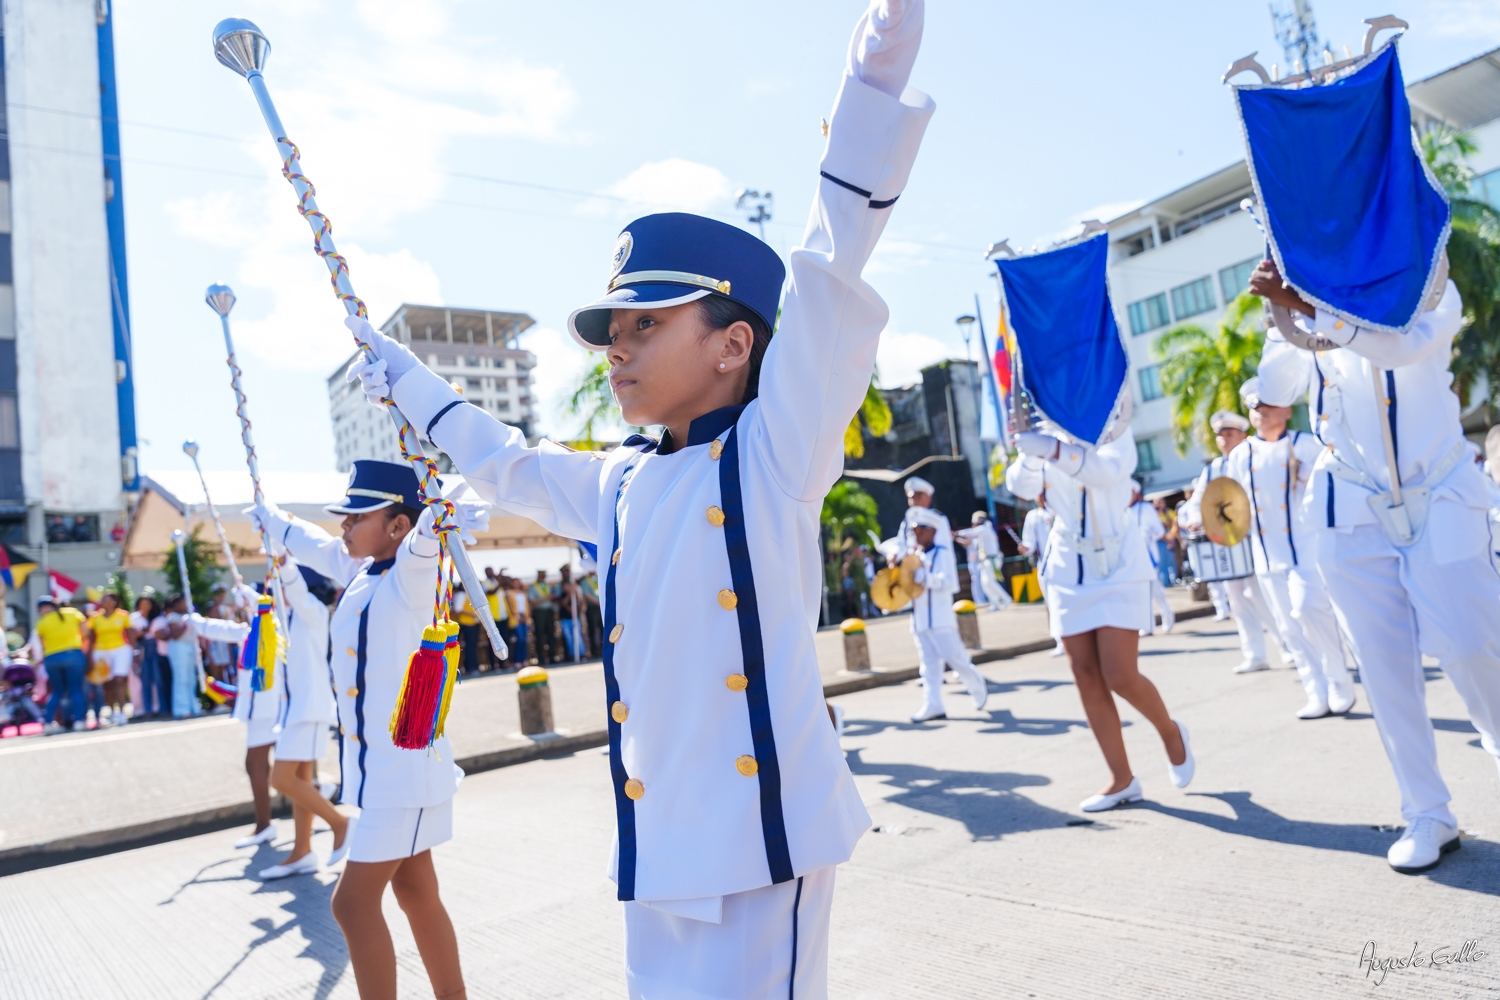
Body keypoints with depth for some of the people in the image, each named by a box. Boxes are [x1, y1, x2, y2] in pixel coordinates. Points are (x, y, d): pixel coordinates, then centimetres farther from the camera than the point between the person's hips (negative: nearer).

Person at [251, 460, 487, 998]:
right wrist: (269, 517, 46)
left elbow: (427, 535, -37)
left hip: (404, 764, -9)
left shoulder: (409, 577, -14)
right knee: (416, 893, 14)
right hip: (379, 765, 9)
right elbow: (310, 542, 29)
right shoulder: (358, 572, 9)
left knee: (354, 901, -4)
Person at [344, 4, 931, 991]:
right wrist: (406, 375, 40)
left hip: (762, 827, -6)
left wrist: (874, 84, -23)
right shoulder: (618, 483, 13)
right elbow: (506, 462, 30)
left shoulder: (775, 449, -5)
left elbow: (825, 281, -16)